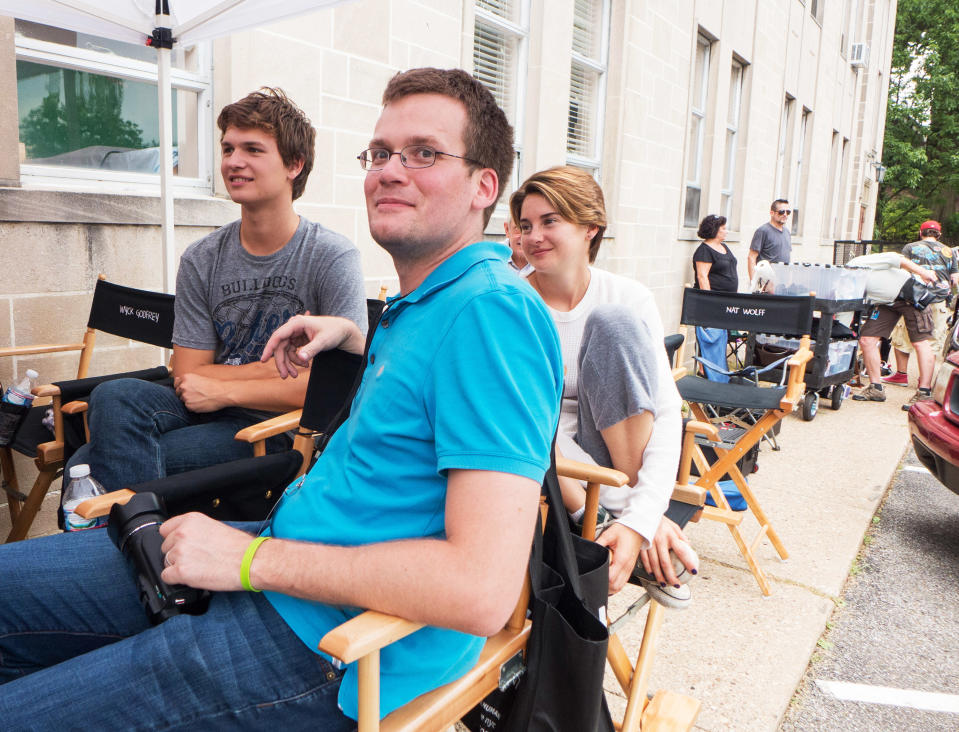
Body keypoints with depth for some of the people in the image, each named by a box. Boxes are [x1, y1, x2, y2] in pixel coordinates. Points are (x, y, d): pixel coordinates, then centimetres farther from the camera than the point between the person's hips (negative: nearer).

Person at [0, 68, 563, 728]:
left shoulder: (492, 307, -22)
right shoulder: (425, 300, 10)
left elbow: (483, 591, -29)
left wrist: (253, 558, -20)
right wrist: (348, 334, 15)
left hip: (327, 642, -9)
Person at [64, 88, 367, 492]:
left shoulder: (334, 257, -8)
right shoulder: (201, 260, 4)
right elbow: (186, 378, 3)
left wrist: (224, 389, -12)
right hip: (212, 410, 5)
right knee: (114, 396, -24)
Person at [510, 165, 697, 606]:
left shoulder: (628, 300, -5)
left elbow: (667, 412, -12)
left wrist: (639, 517, -28)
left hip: (621, 453, 1)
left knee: (615, 321, -21)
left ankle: (632, 525, -18)